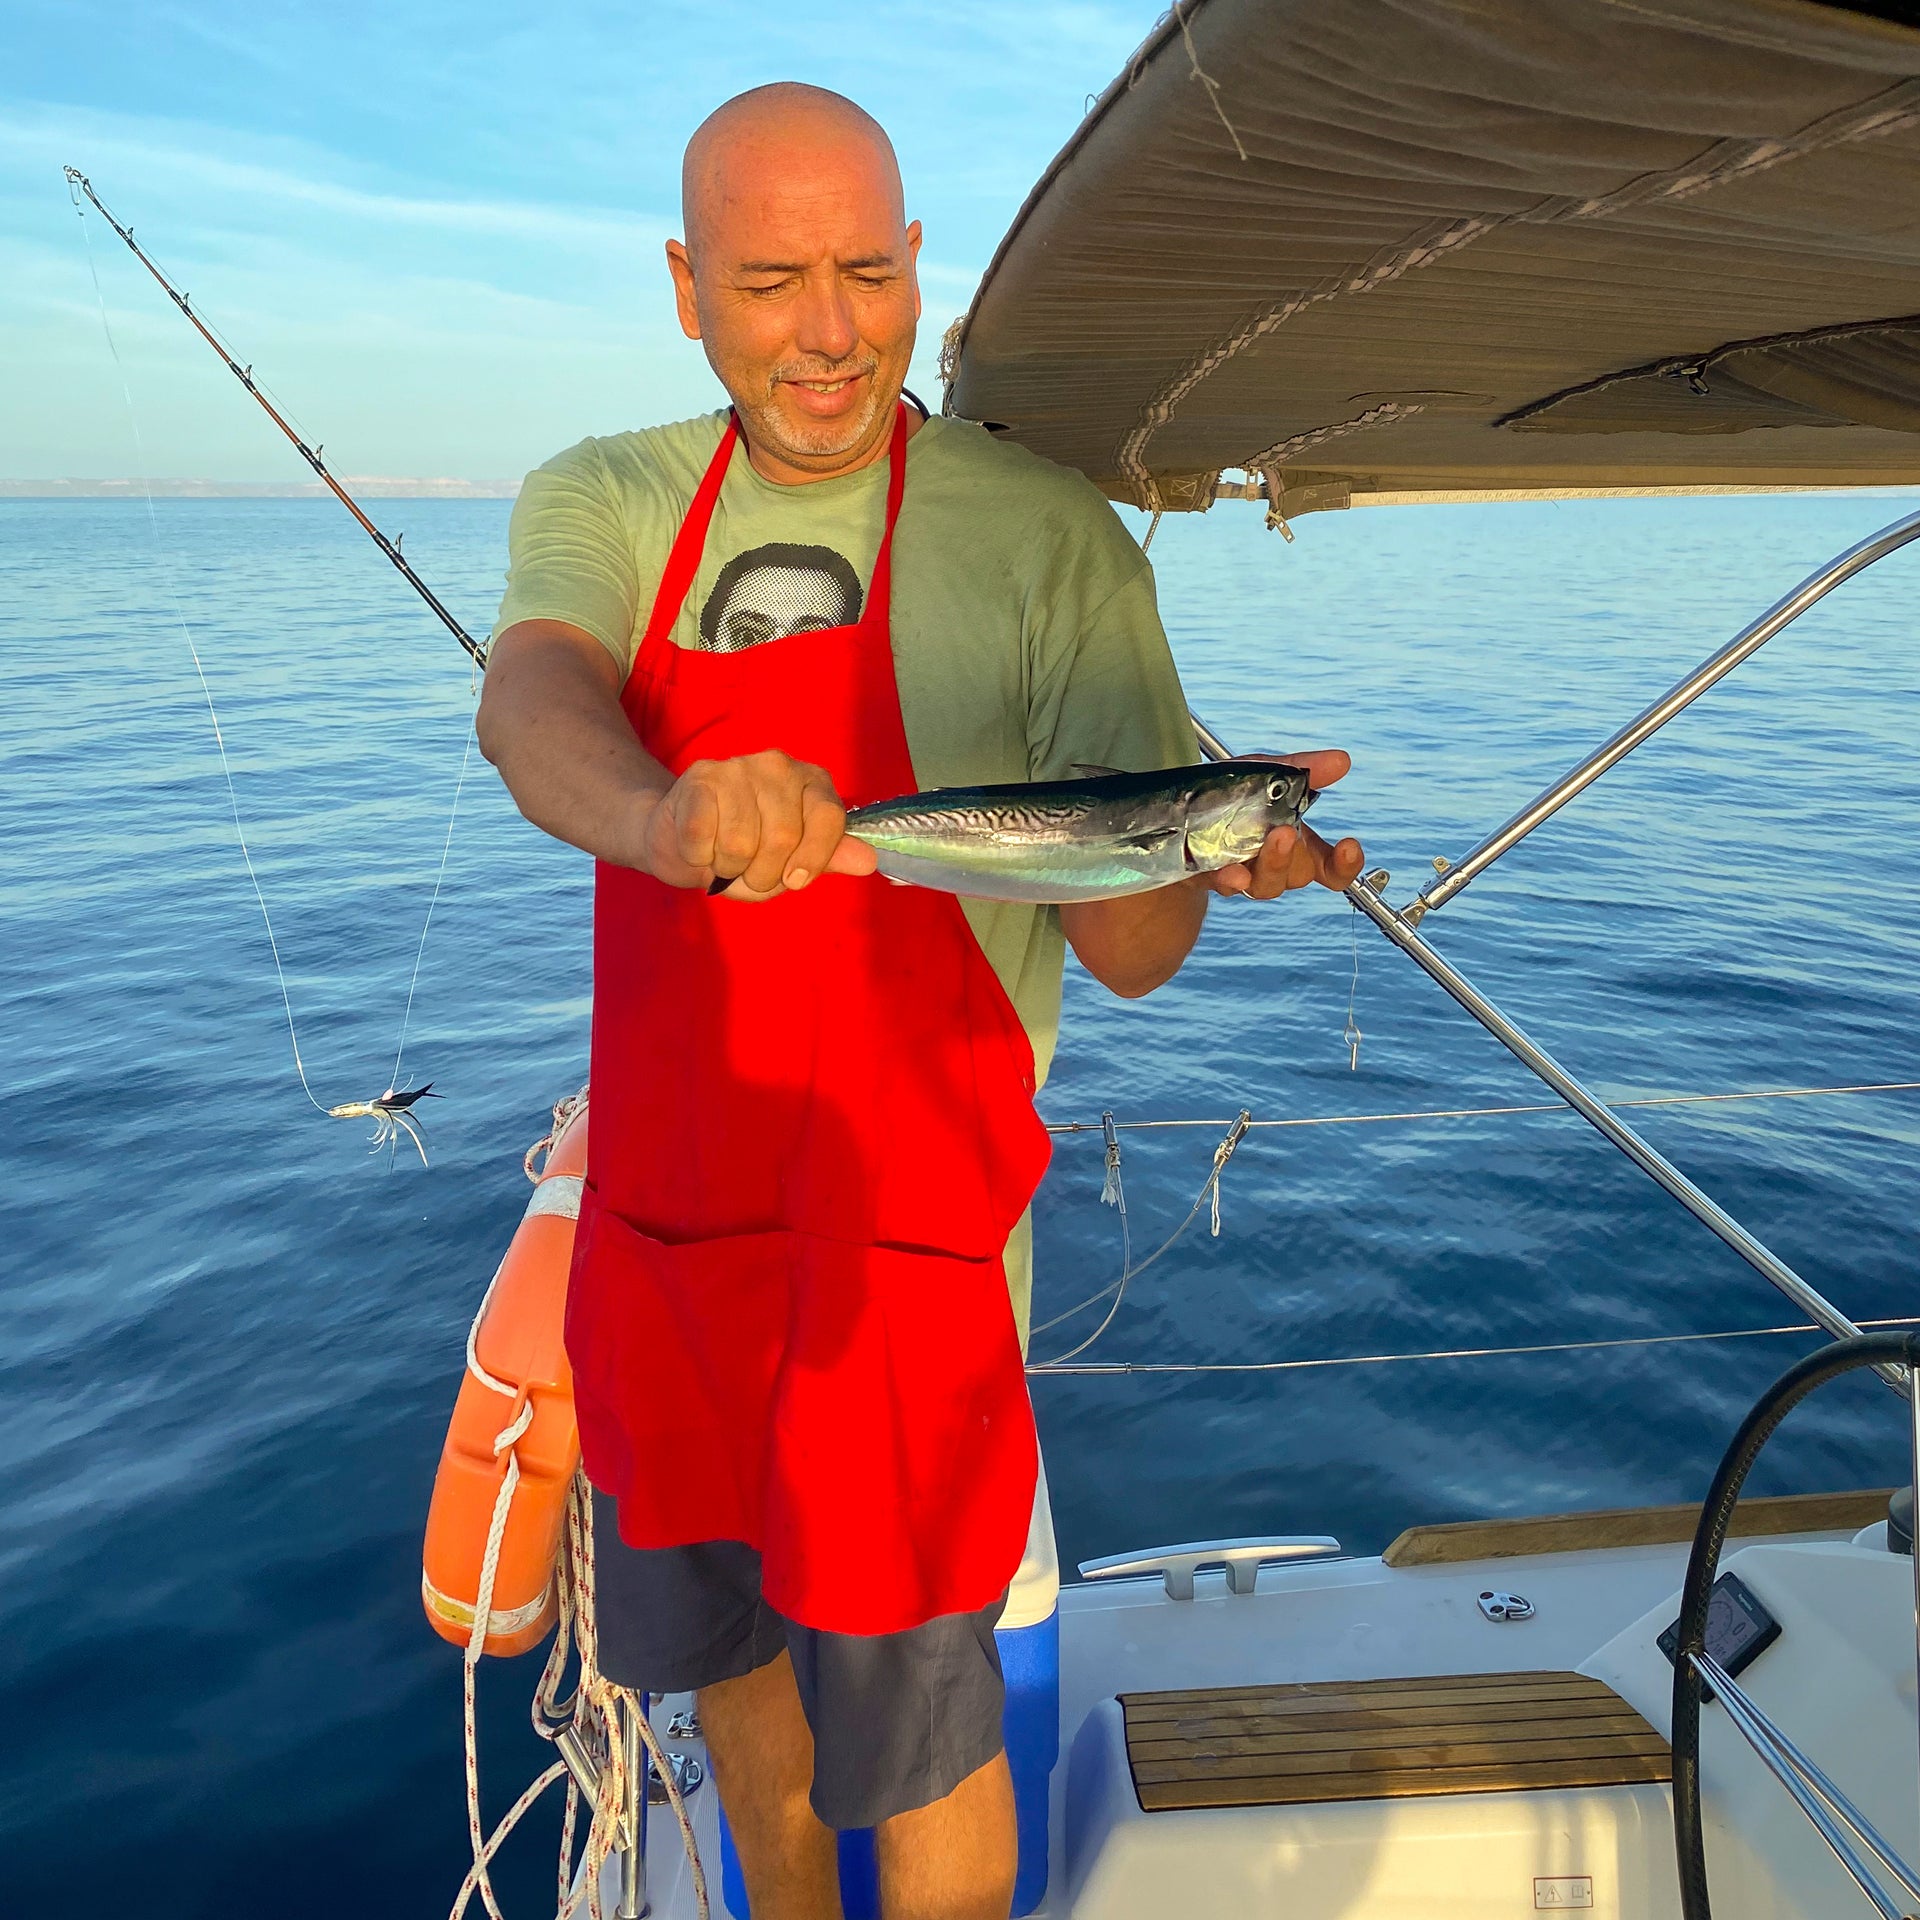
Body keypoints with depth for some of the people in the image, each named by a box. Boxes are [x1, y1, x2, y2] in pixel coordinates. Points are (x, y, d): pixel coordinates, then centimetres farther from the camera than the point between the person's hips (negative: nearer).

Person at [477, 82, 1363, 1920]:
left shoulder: (1046, 538, -10)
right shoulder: (604, 504, 2)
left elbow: (1127, 949, -14)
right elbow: (532, 698, -22)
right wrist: (657, 815, -43)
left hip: (894, 1239, -5)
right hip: (658, 1214, 5)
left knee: (911, 1738, 12)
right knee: (722, 1648, 26)